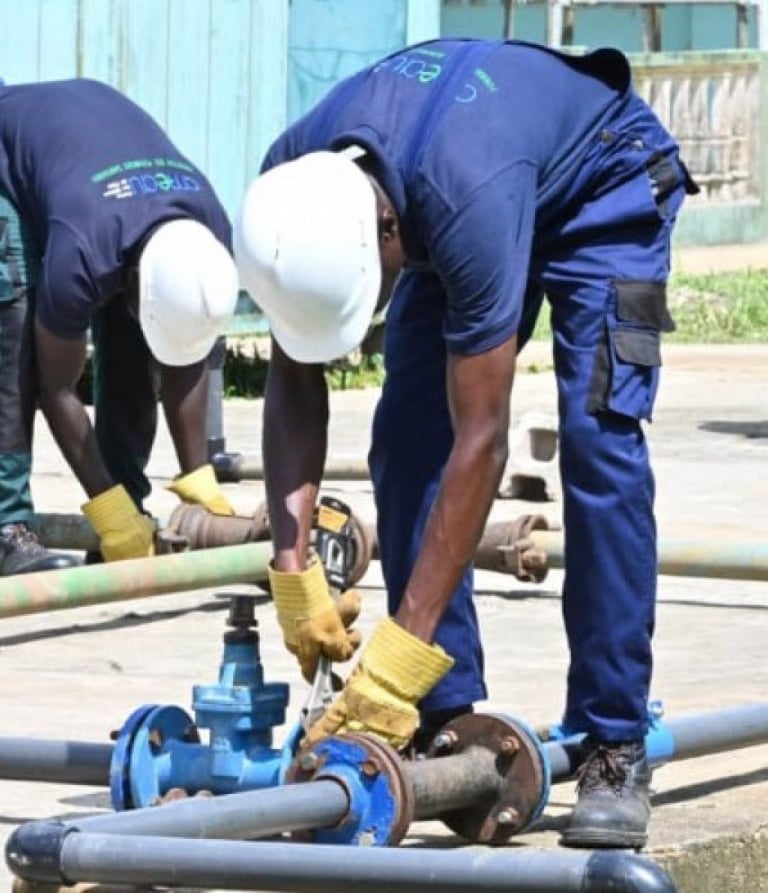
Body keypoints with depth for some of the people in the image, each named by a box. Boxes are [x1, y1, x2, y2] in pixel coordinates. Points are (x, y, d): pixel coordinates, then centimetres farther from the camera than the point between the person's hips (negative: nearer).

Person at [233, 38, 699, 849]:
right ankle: (443, 721, -5)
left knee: (597, 441, -21)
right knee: (405, 438, -10)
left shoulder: (465, 202, -45)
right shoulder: (291, 192, -28)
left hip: (602, 186, -6)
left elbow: (480, 444, -43)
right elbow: (295, 384, -17)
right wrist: (292, 570, -28)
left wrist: (399, 658, -44)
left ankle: (613, 748, -17)